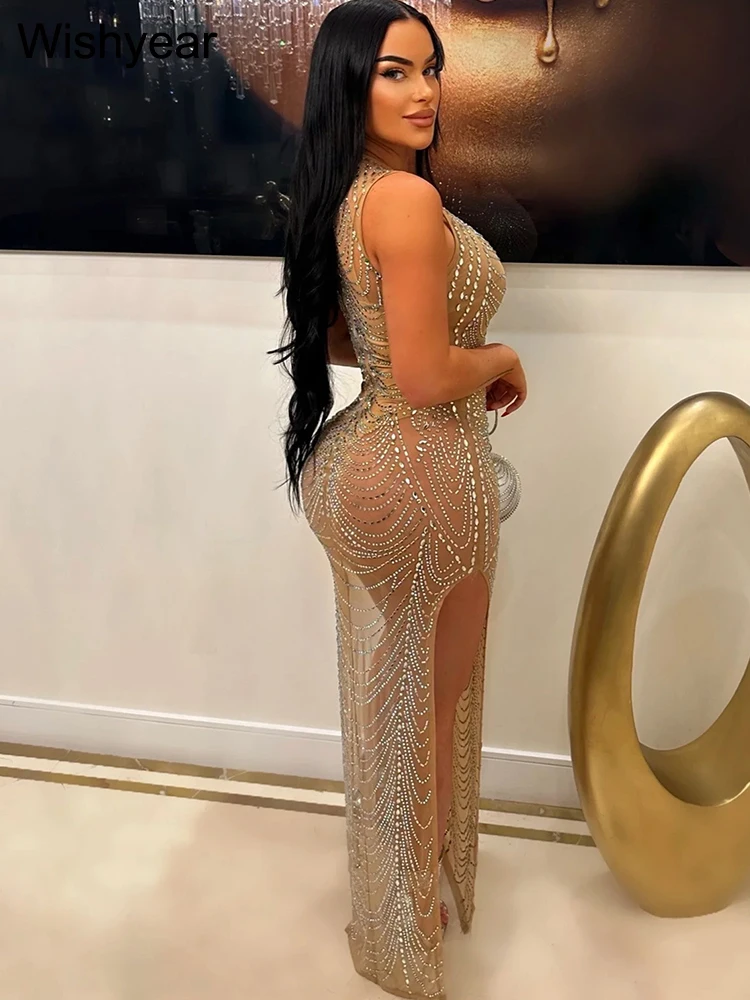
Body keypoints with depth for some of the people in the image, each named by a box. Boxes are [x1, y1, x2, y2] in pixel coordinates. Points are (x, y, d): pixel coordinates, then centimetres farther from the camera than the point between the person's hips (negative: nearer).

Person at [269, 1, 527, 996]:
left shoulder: (339, 194, 9)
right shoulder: (409, 198, -20)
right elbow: (427, 379, -24)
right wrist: (502, 360, -5)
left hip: (358, 462, 9)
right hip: (421, 476, -9)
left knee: (385, 695, 23)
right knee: (428, 704, 11)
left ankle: (390, 896, 48)